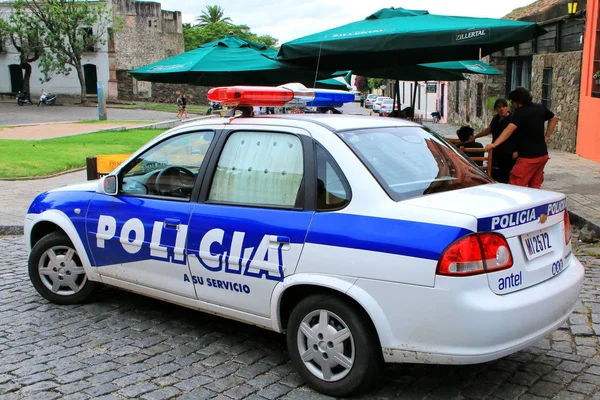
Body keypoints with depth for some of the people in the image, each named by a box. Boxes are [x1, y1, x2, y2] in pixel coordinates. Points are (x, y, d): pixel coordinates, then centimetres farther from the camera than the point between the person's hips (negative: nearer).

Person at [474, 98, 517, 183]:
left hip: (509, 156, -7)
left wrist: (517, 152, -18)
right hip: (496, 154, 7)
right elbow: (489, 130, 31)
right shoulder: (496, 119, 12)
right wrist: (474, 137, 32)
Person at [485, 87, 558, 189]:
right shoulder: (540, 108, 8)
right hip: (543, 155, 8)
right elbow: (554, 119, 24)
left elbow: (509, 129, -29)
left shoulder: (520, 112, -15)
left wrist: (494, 144, -34)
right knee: (535, 186, 14)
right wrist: (546, 137, 21)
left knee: (515, 186, -7)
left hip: (528, 157, -8)